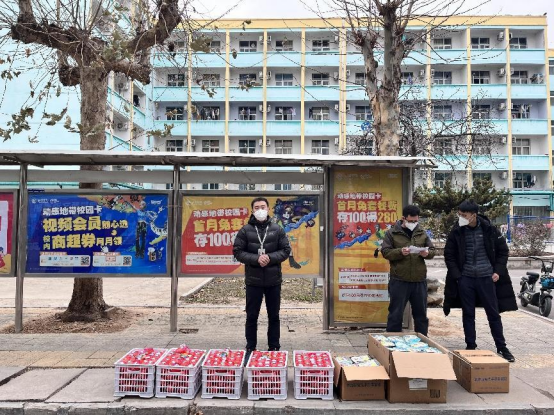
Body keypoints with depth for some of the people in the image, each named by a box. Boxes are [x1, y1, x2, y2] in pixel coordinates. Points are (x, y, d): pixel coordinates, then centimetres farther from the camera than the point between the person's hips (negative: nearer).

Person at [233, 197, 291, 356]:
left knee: (274, 316, 12)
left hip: (273, 280, 1)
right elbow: (238, 251, -4)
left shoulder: (277, 229, 2)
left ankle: (274, 347, 26)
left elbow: (286, 250, 1)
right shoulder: (245, 230, -1)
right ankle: (250, 348, 24)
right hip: (253, 280, -1)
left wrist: (270, 258, -15)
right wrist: (256, 259, -18)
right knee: (252, 316, 9)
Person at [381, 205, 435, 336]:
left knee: (421, 313, 14)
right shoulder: (391, 233, -1)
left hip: (419, 280, 4)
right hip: (399, 280, -4)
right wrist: (400, 252, -23)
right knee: (396, 313, 4)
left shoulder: (422, 233, 10)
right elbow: (385, 252, -6)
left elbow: (432, 250, 13)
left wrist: (427, 253, -10)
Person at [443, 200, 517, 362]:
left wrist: (498, 271, -2)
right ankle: (471, 347, 21)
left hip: (486, 277, -1)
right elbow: (449, 255, 4)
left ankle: (502, 348, 22)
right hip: (465, 279, 1)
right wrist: (456, 275, -4)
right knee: (468, 315, 9)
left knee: (494, 313, 8)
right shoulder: (456, 232, -4)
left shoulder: (489, 229, -5)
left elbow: (503, 250, 6)